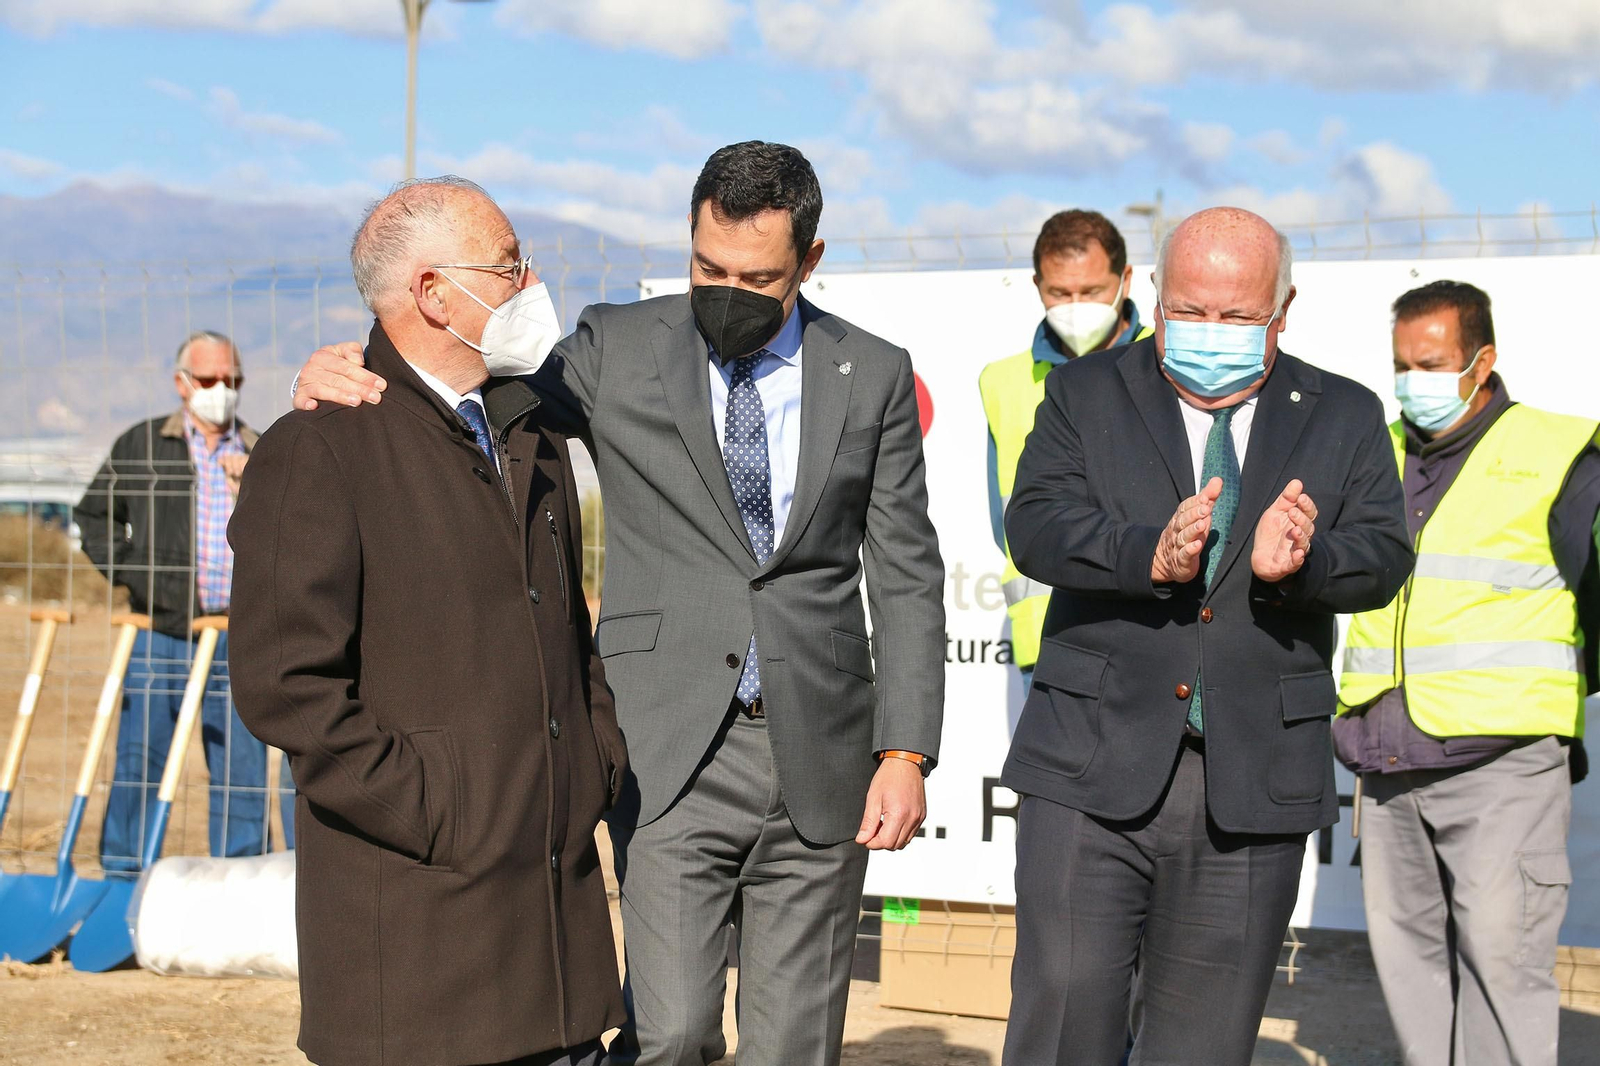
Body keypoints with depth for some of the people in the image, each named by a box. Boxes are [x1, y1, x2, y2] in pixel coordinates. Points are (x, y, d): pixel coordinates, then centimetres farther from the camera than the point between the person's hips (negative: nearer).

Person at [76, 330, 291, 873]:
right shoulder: (141, 445, 8)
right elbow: (95, 515, 13)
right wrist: (132, 573, -2)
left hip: (239, 640, 2)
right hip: (161, 634, -1)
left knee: (242, 765, 5)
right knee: (139, 757, 0)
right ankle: (122, 873, 9)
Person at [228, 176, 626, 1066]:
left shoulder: (533, 440, 17)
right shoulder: (318, 451, -9)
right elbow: (285, 682, -14)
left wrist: (602, 760, 12)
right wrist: (430, 811, -14)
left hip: (559, 887, 7)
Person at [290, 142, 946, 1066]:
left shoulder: (873, 376, 5)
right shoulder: (617, 349, 1)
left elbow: (906, 577, 6)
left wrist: (905, 753, -3)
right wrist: (341, 377, -15)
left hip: (821, 758, 2)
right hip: (673, 751, -1)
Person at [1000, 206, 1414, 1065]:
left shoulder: (1346, 419, 11)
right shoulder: (1084, 395, 7)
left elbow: (1382, 555, -1)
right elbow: (1036, 526, -7)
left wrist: (1295, 564, -23)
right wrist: (1148, 554, -26)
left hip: (1255, 790, 1)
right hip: (1093, 770, -1)